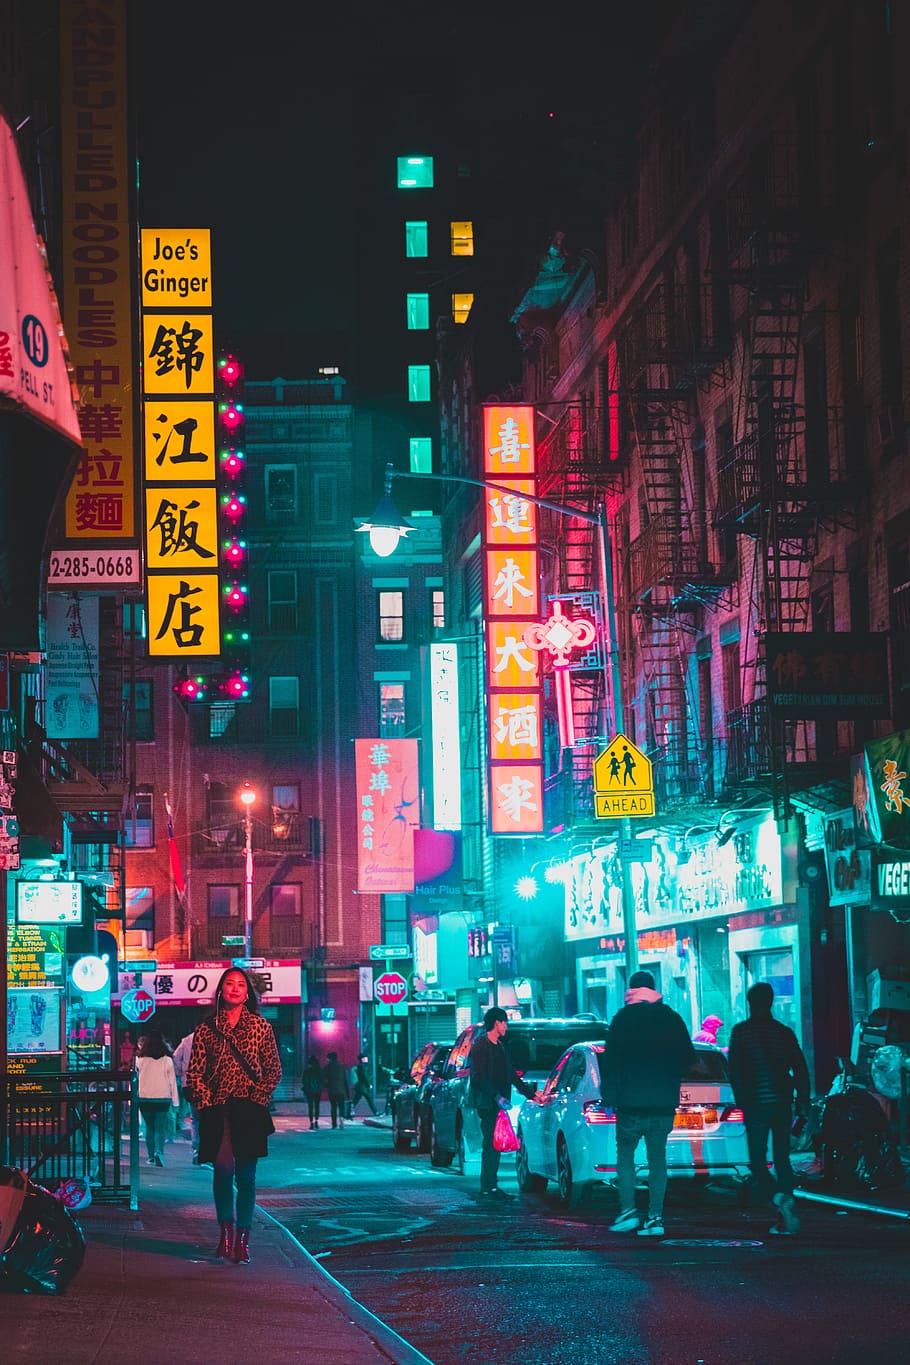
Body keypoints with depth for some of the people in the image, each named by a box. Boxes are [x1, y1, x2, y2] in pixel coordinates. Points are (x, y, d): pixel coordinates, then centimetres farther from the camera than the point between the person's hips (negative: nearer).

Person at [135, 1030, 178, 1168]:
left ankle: (151, 1156, 12)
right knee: (160, 1128, -2)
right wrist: (175, 1101, 6)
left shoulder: (141, 1059, -3)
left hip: (144, 1098, 1)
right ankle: (159, 1153, -22)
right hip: (163, 1098, -1)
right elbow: (172, 1081, 2)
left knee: (149, 1128, 13)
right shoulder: (167, 1060, -2)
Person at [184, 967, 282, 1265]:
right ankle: (226, 1231, 4)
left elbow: (274, 1070, 8)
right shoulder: (206, 1029, 8)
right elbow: (194, 1073, 7)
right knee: (223, 1169, -10)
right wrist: (206, 1102, -5)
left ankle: (242, 1238, 8)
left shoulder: (261, 1027, 7)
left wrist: (259, 1096, -4)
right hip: (217, 1110, 0)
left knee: (245, 1176, 1)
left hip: (249, 1109, 0)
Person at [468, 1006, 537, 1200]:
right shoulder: (480, 1045, -9)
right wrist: (497, 1097, -22)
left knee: (495, 1144, 8)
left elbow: (510, 1074, 25)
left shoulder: (498, 1046, 19)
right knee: (491, 1144, -9)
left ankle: (491, 1186, 11)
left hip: (497, 1103, 9)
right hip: (486, 1103, -9)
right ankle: (487, 1188, -8)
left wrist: (530, 1092, 24)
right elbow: (478, 1077, -17)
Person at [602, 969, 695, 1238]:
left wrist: (609, 1097, -2)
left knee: (625, 1153, 7)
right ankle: (655, 1218, 2)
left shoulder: (623, 1019, -4)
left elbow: (612, 1062, -7)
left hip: (632, 1102, -3)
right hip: (665, 1103, 3)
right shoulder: (672, 1019, 7)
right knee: (657, 1157, 7)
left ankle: (628, 1211, -5)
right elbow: (688, 1057, 13)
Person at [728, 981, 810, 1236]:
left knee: (757, 1160, 2)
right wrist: (803, 1102, 9)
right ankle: (786, 1219, 7)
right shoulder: (784, 1032, 7)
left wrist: (741, 1101, 1)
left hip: (755, 1105, -3)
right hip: (782, 1104, 3)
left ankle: (779, 1197, -25)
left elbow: (735, 1071, -4)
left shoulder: (740, 1031, -2)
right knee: (782, 1159, 11)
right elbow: (801, 1070, 5)